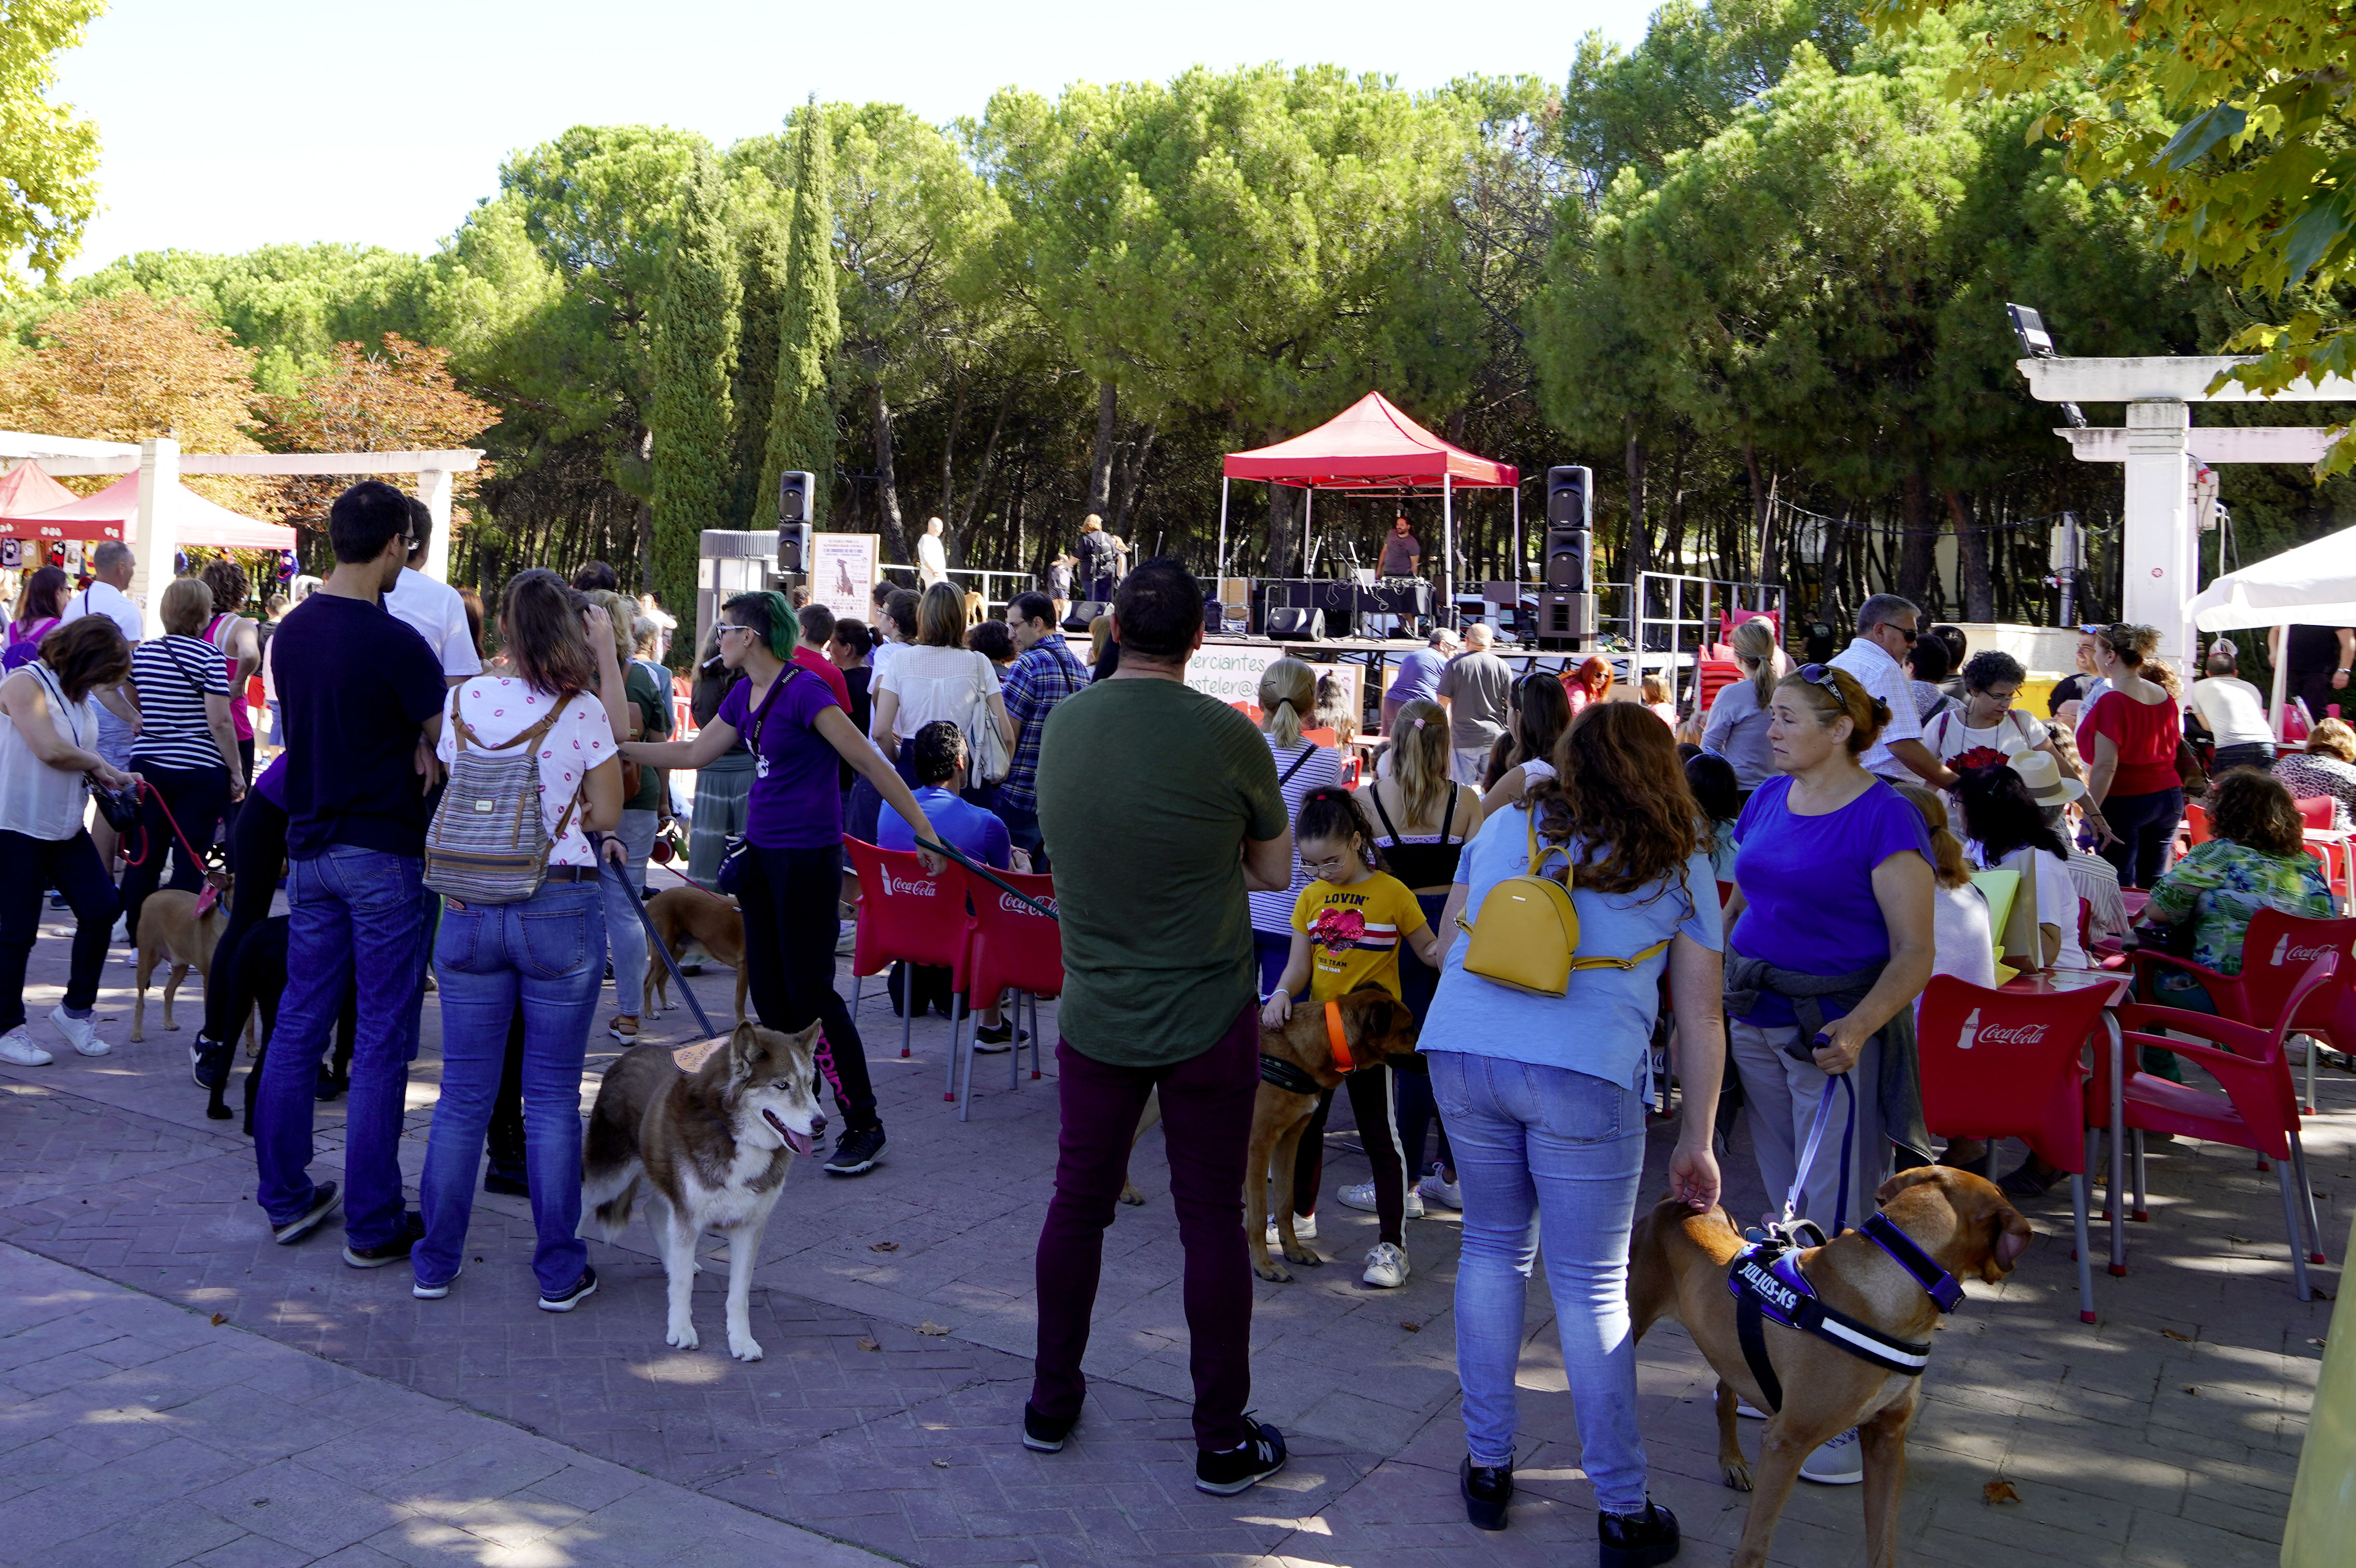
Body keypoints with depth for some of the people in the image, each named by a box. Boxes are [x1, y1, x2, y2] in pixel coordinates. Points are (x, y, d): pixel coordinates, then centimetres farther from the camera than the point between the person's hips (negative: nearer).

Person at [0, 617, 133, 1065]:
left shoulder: (78, 696, 13)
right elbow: (51, 750, -23)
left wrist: (113, 777, 2)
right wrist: (97, 763, -7)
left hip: (66, 826, 8)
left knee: (102, 909, 0)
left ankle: (76, 1009, 16)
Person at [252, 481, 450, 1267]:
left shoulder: (291, 631, 6)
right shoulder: (392, 641, -17)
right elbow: (450, 742, -10)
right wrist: (424, 748, 11)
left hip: (311, 844, 7)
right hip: (384, 853, -7)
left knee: (299, 1024, 14)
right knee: (382, 1040, 0)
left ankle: (286, 1199, 23)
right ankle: (373, 1225, 6)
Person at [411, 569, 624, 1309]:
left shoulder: (464, 700, 0)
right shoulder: (583, 711, -10)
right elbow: (607, 814, 0)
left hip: (470, 908, 3)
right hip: (562, 907, -3)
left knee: (463, 1094, 13)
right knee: (553, 1098, 6)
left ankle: (435, 1263, 22)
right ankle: (560, 1273, 13)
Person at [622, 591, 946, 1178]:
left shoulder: (804, 691, -17)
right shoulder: (744, 694, 10)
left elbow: (869, 761, -17)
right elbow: (694, 752, 22)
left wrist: (925, 832, -18)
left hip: (808, 855, -9)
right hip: (760, 851, 9)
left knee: (810, 992, -5)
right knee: (769, 990, 11)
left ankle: (864, 1127, 5)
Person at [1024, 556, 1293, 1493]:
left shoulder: (1061, 724, -3)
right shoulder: (1226, 736, -16)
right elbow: (1274, 871, -3)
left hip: (1094, 1012, 4)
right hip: (1208, 1019, -3)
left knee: (1078, 1204, 16)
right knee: (1211, 1220, 7)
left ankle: (1052, 1404, 31)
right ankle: (1222, 1441, 17)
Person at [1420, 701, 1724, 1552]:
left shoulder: (1505, 825, 18)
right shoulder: (1682, 865, 13)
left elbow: (1447, 942, 25)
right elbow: (1701, 1021, 12)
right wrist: (1696, 1144, 18)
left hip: (1460, 1053, 3)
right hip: (1585, 1071, -2)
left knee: (1492, 1249, 19)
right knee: (1591, 1290, 6)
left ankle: (1487, 1464, 26)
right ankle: (1623, 1510, 15)